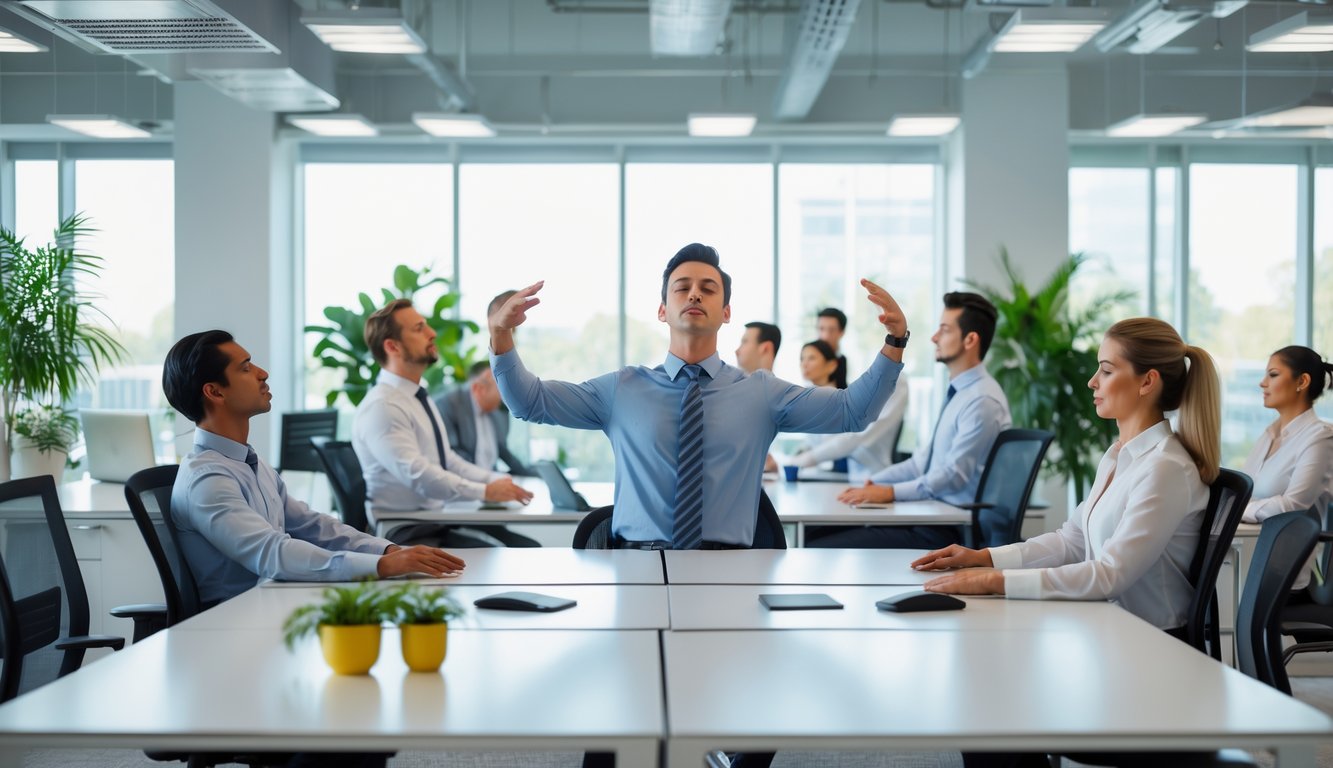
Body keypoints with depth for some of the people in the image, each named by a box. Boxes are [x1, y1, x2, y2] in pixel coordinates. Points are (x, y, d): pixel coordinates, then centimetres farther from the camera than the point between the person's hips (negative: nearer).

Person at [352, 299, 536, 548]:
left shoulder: (420, 398, 15)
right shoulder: (380, 407, -16)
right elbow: (418, 475, -26)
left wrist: (496, 480, 0)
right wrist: (485, 492, -24)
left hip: (442, 519, 9)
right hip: (408, 532, -9)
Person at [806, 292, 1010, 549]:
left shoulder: (983, 400, -16)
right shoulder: (959, 392, 16)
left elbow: (952, 475, -22)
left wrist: (889, 492, -25)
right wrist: (874, 482, 6)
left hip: (948, 531, -10)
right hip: (926, 515, 10)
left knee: (819, 553, -16)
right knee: (812, 534, 5)